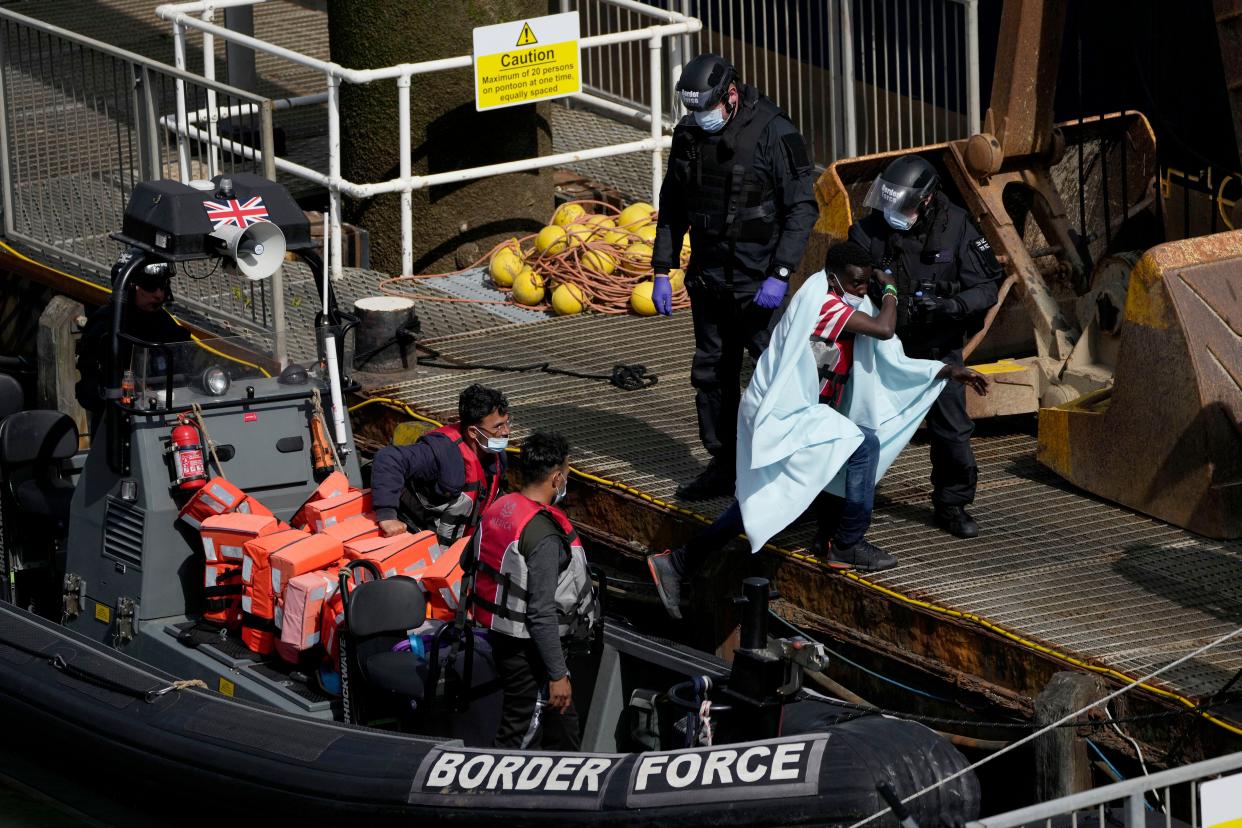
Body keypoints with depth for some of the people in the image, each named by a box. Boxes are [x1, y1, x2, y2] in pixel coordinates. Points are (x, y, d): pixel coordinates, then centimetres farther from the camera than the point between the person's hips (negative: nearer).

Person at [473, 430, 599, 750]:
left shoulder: (498, 509, 1)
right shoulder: (544, 535, -26)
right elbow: (542, 612, -26)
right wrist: (558, 675, -19)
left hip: (504, 639, 9)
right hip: (529, 651, -9)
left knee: (562, 728, 22)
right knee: (520, 735, 1)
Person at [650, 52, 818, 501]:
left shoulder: (774, 132, -14)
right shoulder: (689, 134, 4)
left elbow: (803, 208, -13)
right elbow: (672, 207, 15)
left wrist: (779, 274, -19)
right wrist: (662, 270, 10)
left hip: (759, 281, -6)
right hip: (708, 277, 6)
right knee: (711, 372, 11)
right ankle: (723, 465, 21)